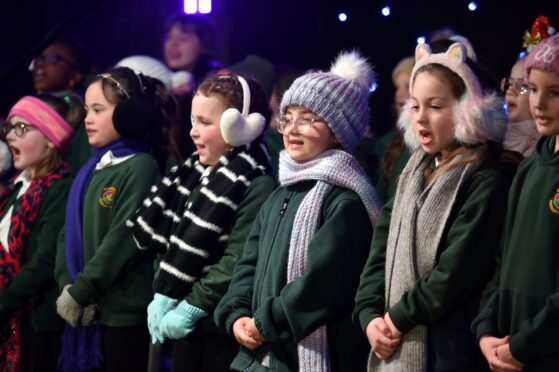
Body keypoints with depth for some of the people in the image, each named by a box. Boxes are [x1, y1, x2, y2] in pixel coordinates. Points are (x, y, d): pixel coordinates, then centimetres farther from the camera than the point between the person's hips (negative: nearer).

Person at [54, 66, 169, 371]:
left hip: (124, 313, -8)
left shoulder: (140, 167, -9)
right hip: (85, 312, 8)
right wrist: (67, 286, -4)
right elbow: (69, 233, 12)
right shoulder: (91, 170, 15)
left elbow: (122, 240, -16)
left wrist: (79, 292, -14)